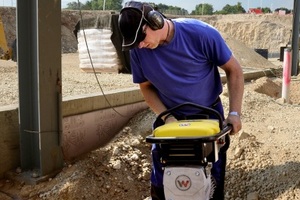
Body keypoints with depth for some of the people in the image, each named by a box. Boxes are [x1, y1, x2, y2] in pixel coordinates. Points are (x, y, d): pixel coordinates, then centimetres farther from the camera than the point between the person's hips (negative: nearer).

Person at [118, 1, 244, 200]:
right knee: (160, 182, 7)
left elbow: (234, 70, -13)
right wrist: (166, 117, -15)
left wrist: (234, 113, -18)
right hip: (172, 118, 2)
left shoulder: (201, 33, -24)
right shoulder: (138, 49, -17)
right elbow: (146, 87, -1)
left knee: (214, 178, 12)